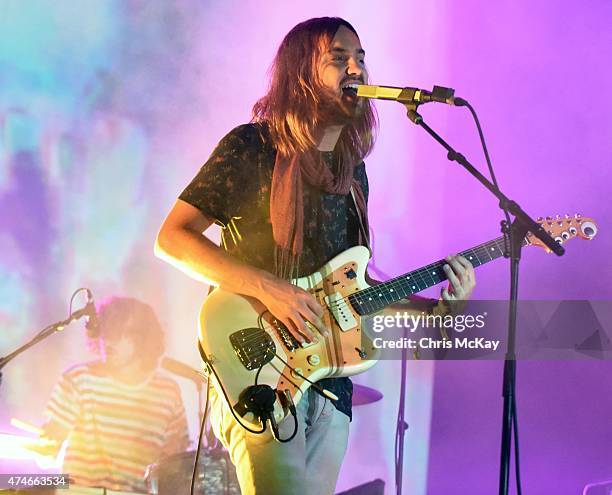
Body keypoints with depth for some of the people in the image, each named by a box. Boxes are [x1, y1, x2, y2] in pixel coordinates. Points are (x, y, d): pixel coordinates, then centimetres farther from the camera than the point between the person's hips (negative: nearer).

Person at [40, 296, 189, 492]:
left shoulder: (168, 391, 8)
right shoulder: (79, 378, 2)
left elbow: (177, 457, 17)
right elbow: (50, 437, 2)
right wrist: (47, 446, -18)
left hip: (141, 491, 2)